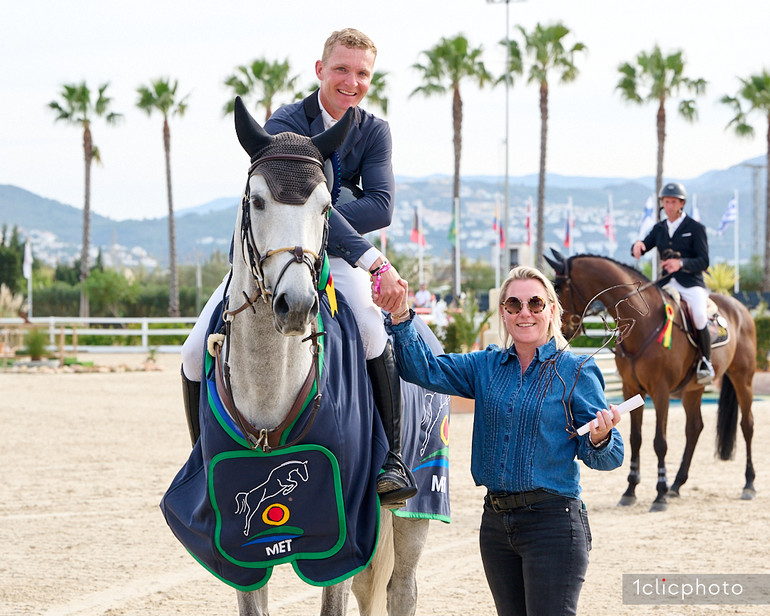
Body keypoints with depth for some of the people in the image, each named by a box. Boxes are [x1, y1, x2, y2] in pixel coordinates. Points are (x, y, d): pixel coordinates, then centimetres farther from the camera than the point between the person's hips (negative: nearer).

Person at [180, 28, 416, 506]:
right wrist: (375, 261, -40)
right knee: (198, 354, -13)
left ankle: (393, 460, -24)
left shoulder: (375, 131, -3)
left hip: (337, 253, 0)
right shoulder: (286, 125, -16)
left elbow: (381, 207, -16)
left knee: (371, 328, -32)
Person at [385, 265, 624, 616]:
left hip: (552, 522, -5)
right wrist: (400, 317, -13)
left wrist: (600, 438, -27)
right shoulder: (487, 366, 10)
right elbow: (424, 370, 1)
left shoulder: (576, 372, -4)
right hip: (496, 521, 5)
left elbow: (607, 459, -4)